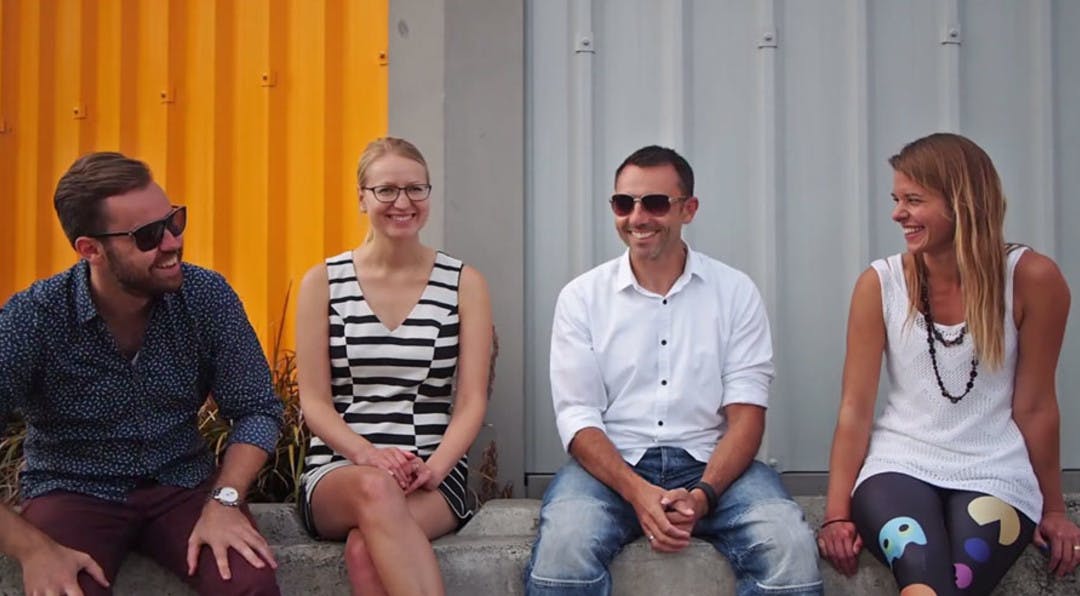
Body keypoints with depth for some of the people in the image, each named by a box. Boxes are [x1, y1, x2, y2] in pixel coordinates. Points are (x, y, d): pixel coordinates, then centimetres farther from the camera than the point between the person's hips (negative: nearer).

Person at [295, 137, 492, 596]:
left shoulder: (463, 284, 6)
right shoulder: (323, 282, 6)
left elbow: (472, 400, 1)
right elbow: (314, 401, 1)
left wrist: (434, 466, -18)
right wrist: (367, 454, -18)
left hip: (435, 475, 0)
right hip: (338, 470, 1)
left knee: (365, 548, -34)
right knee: (375, 488, -37)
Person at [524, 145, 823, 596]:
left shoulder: (735, 292, 6)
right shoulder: (581, 297, 5)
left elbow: (746, 414, 0)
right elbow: (577, 418, -2)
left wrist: (702, 494, -18)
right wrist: (639, 492, -18)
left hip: (711, 463, 1)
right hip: (611, 464, 0)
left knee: (790, 546, -27)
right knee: (562, 547, -32)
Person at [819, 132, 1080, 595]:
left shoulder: (1031, 278, -6)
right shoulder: (880, 282, -2)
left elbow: (1035, 406, 2)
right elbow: (855, 406, -1)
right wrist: (837, 514, -4)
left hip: (994, 474, 0)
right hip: (899, 465, 0)